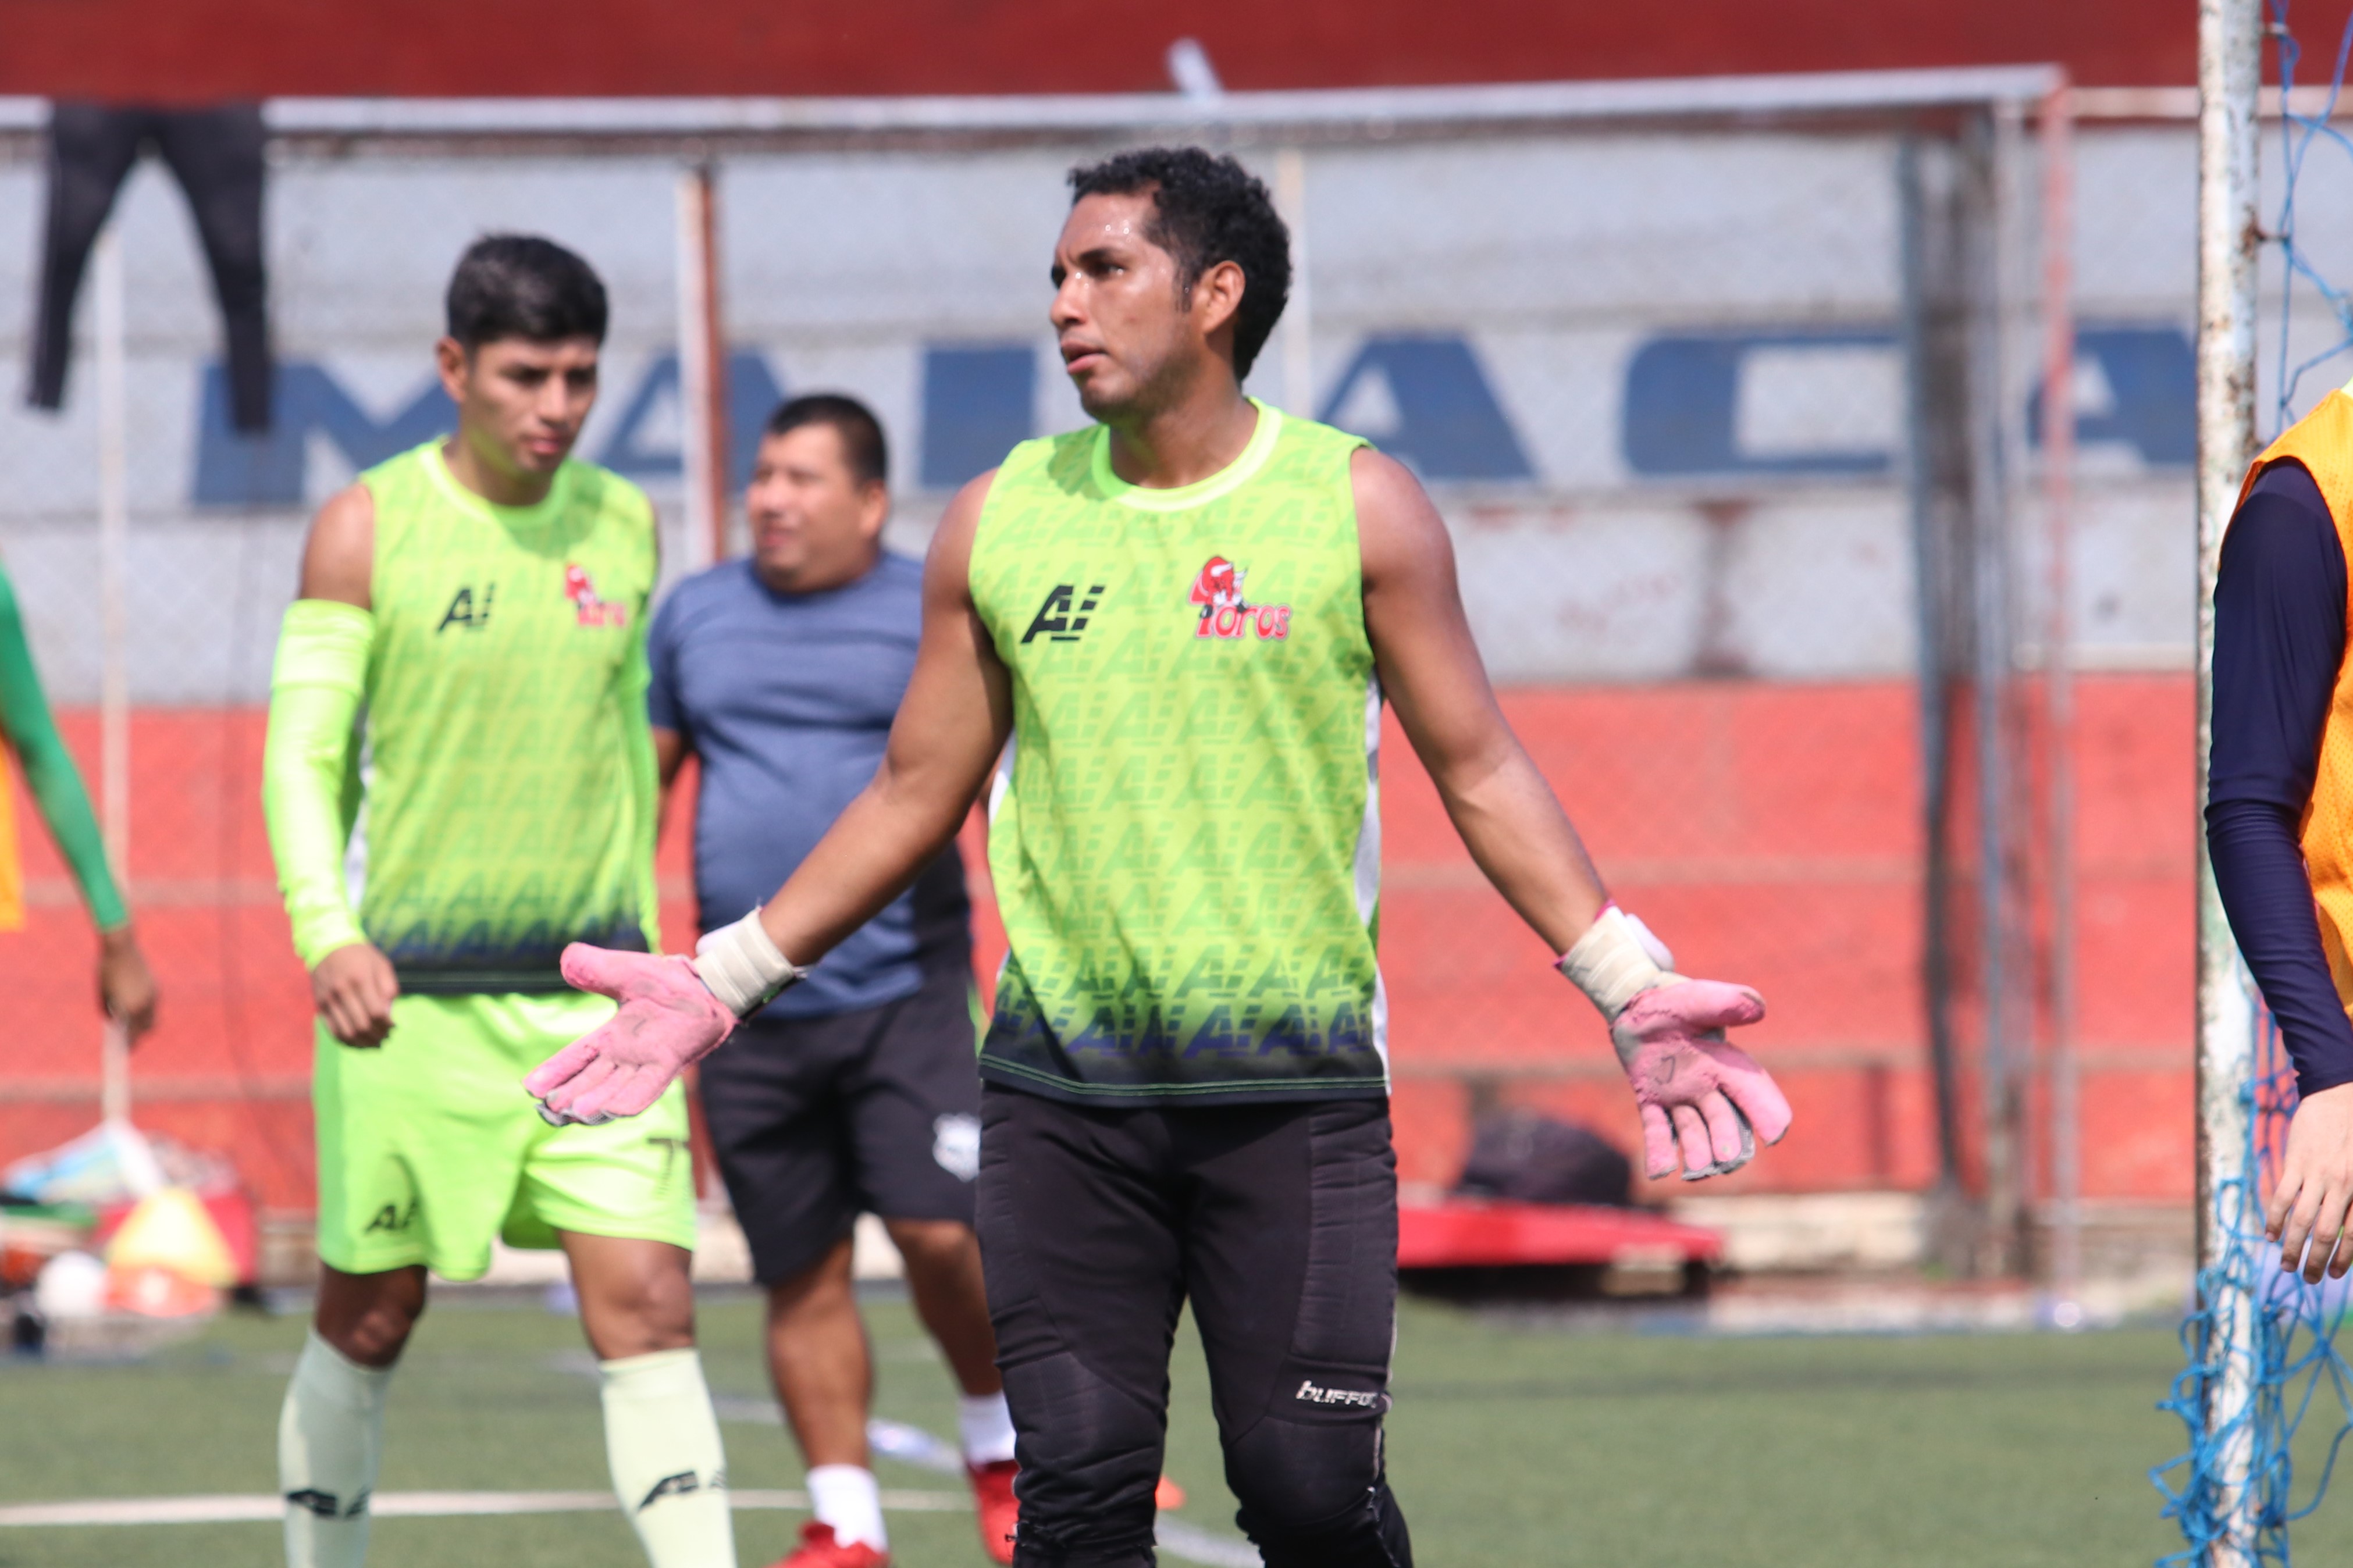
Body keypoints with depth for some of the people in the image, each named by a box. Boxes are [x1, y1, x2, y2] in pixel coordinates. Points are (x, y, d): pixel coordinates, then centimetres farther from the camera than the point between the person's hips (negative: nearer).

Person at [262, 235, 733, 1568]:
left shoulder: (624, 527, 7)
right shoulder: (368, 529, -5)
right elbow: (303, 755, -8)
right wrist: (327, 932, -24)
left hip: (594, 986, 3)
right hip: (409, 990, -3)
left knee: (648, 1305, -8)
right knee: (371, 1316, 7)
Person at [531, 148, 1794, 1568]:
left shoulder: (1357, 506, 0)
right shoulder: (1001, 521, 7)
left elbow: (1479, 773, 3)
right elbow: (917, 796, 15)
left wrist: (1634, 990, -5)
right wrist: (722, 985, 13)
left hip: (1298, 1090, -2)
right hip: (1063, 1091, 2)